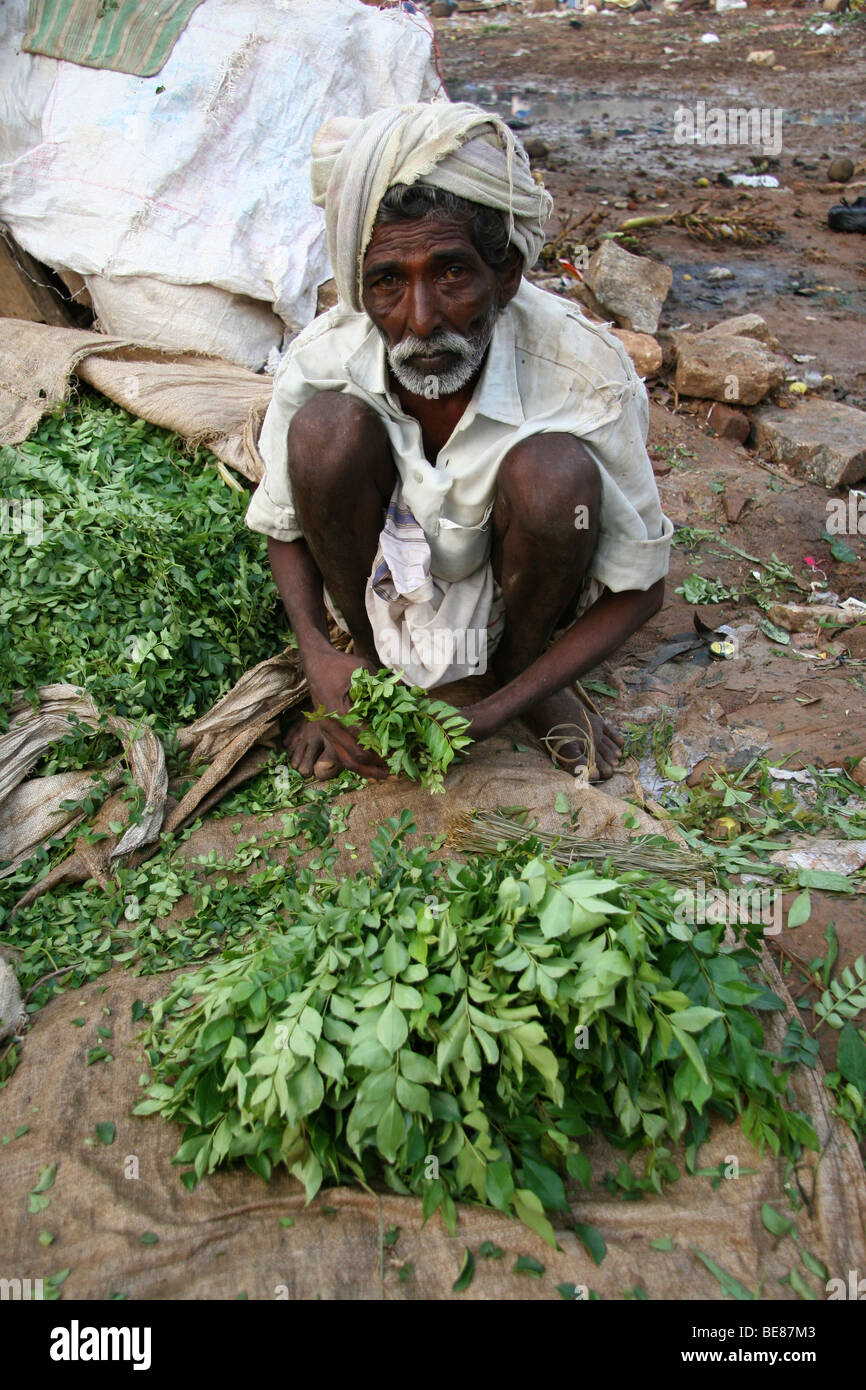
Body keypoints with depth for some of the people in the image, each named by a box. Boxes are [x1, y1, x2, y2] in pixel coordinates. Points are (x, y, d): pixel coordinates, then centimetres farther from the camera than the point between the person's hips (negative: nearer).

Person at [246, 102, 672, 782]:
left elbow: (639, 586, -18)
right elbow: (284, 527, -3)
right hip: (383, 590, 1)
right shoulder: (319, 363, -22)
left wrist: (489, 714, -26)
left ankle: (519, 669, -3)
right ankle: (375, 660, -3)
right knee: (326, 426, -28)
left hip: (515, 595, -1)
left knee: (553, 471, -34)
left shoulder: (589, 377, -28)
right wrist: (317, 653, -24)